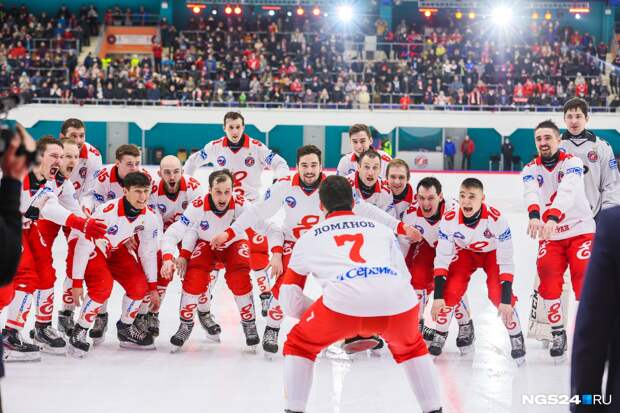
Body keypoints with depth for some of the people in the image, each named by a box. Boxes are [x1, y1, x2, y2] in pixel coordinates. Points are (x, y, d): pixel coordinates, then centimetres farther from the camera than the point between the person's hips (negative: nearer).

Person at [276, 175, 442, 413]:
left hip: (344, 299, -2)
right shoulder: (382, 229, 34)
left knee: (299, 345, 25)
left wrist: (322, 318, 46)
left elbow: (289, 301, 30)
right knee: (409, 346, 35)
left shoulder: (308, 239, 30)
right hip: (399, 301, 3)